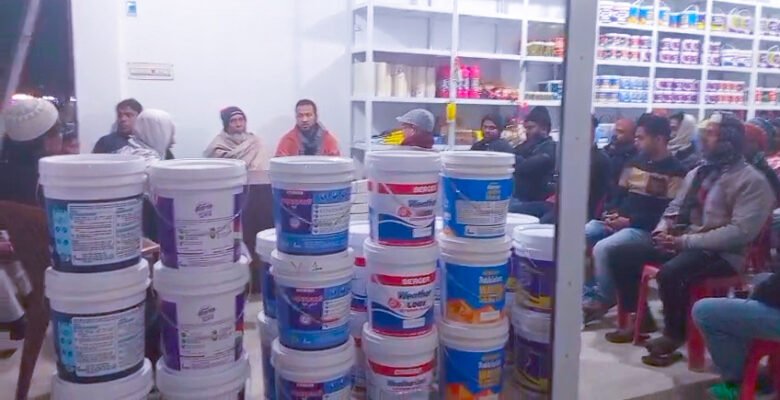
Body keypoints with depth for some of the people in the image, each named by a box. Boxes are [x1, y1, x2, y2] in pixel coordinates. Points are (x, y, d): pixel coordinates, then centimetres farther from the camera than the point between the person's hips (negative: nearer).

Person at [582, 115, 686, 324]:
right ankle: (583, 289, -6)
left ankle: (603, 299, -10)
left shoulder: (675, 171, -5)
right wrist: (612, 214, -3)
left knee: (602, 248, -31)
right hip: (617, 222, 7)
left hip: (645, 230, -7)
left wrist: (630, 221, -17)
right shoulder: (634, 163, 17)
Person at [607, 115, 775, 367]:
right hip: (681, 243, 8)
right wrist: (663, 230, -3)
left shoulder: (751, 181, -9)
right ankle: (641, 317, 12)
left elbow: (741, 232, -19)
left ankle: (674, 334, -11)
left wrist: (686, 241, -21)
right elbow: (675, 208, 20)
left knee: (671, 273, -37)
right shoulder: (697, 173, 15)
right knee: (621, 256, -3)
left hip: (721, 253, -8)